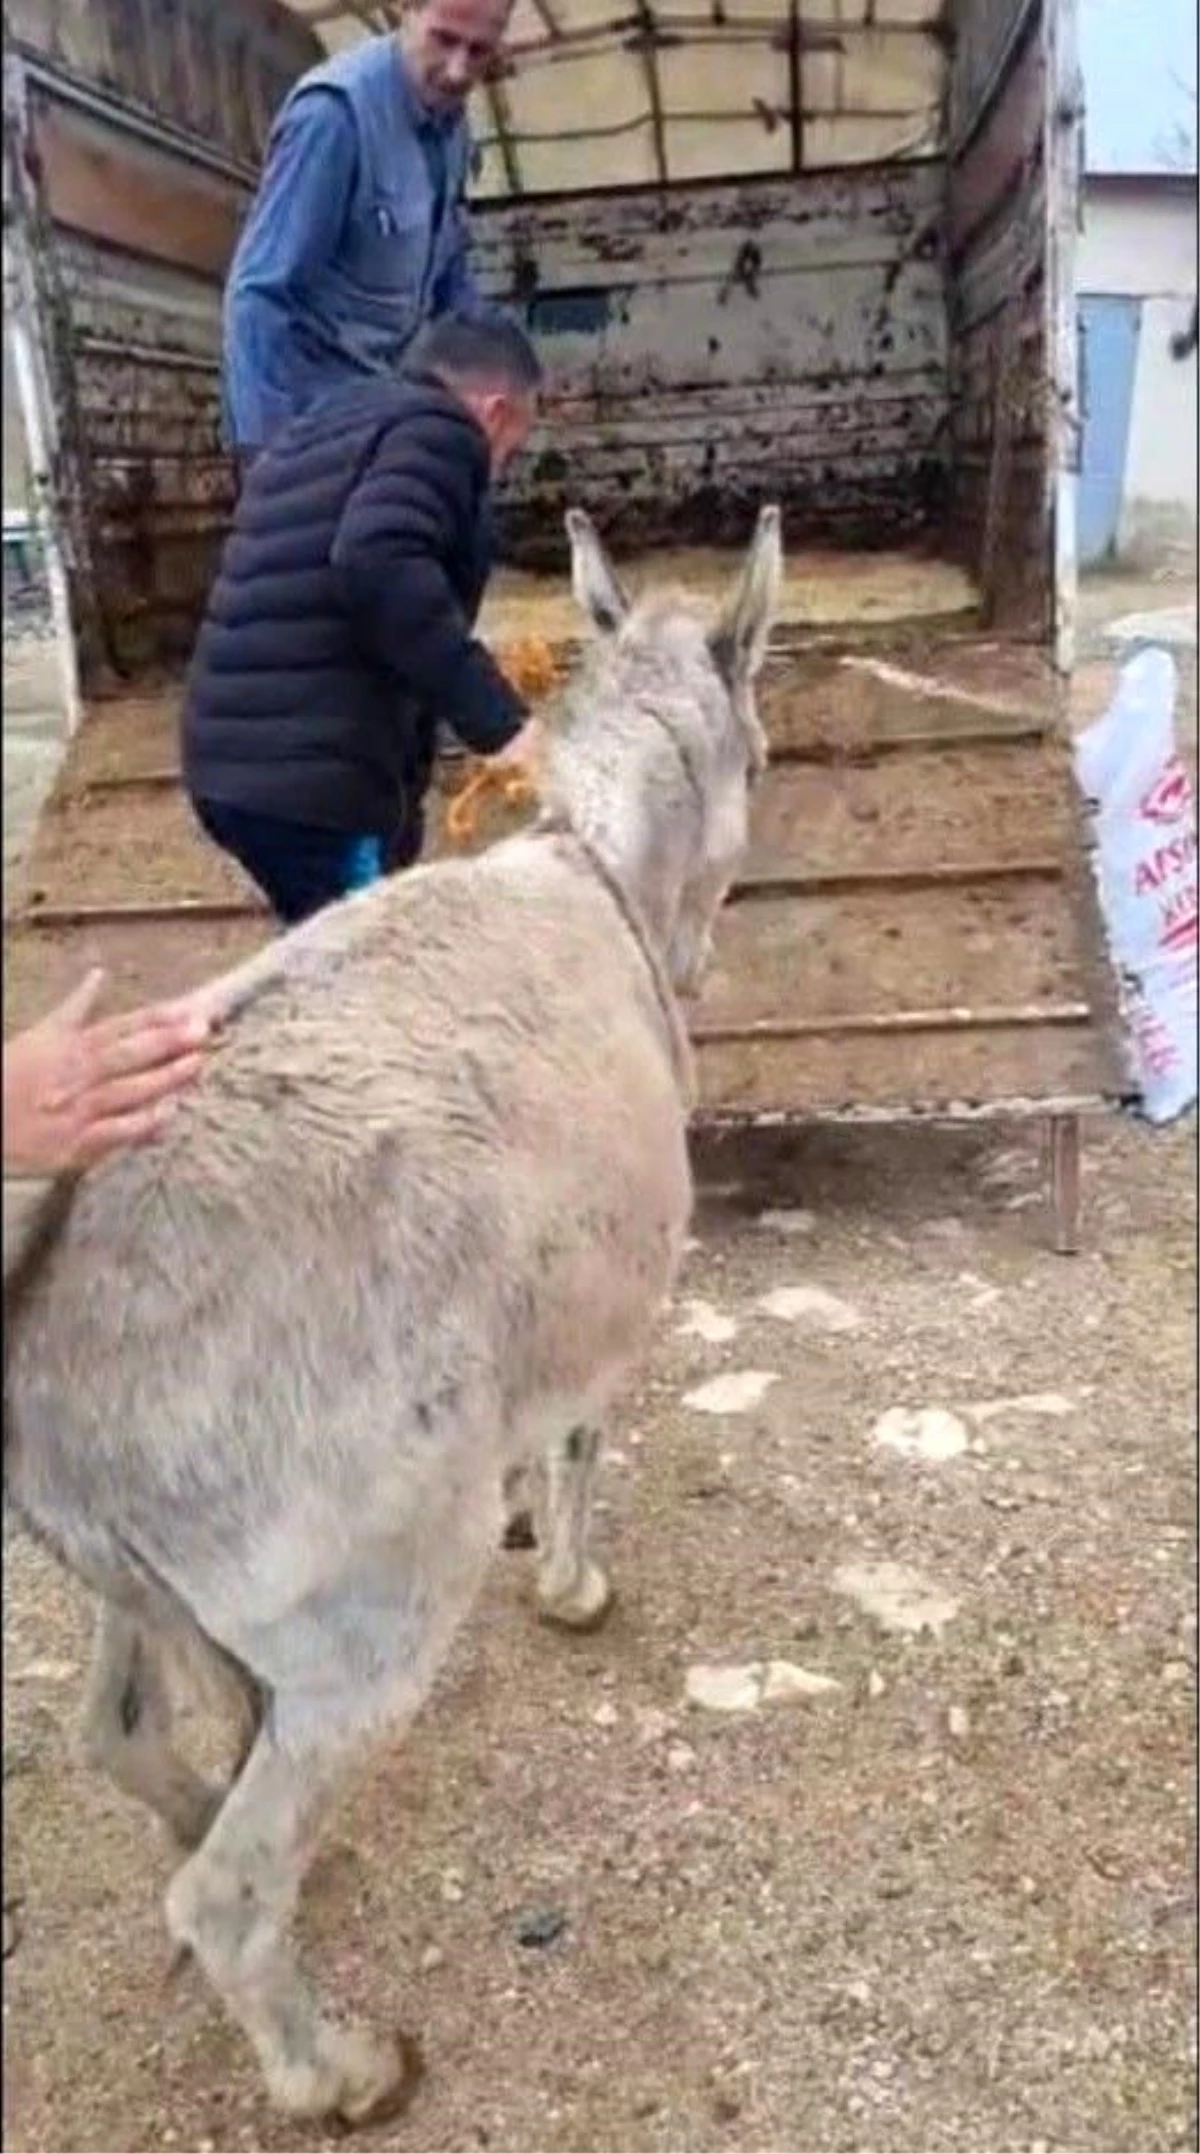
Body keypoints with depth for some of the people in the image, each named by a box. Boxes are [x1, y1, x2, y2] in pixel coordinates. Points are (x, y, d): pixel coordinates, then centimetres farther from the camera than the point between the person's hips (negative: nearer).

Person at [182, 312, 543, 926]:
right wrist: (498, 718, -25)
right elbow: (380, 566, -22)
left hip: (232, 762, 9)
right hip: (314, 775, -9)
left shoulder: (320, 431, 27)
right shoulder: (437, 430, -1)